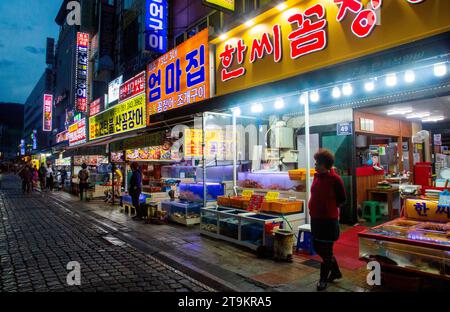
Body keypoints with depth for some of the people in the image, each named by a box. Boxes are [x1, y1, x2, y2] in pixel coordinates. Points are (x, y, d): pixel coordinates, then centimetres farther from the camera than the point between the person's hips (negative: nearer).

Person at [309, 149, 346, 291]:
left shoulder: (335, 179, -15)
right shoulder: (316, 176, 5)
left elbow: (342, 200, -7)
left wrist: (329, 208, -1)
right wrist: (316, 207, 11)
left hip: (329, 220, -8)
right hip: (315, 218, 8)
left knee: (326, 250, 5)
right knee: (318, 247, 16)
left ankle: (323, 279, 23)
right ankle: (335, 270, 36)